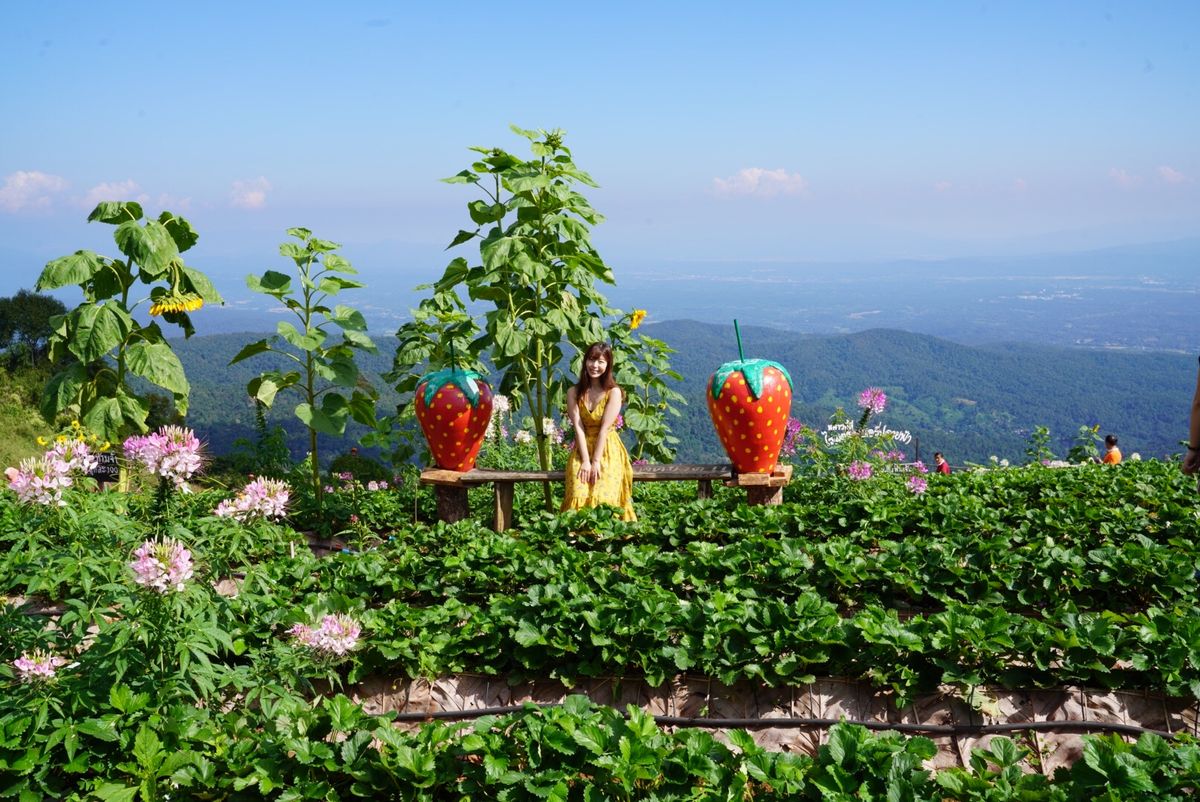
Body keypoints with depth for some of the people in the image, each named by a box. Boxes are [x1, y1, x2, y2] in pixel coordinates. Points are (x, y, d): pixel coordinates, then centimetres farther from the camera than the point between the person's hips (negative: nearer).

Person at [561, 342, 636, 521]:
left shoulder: (613, 392, -3)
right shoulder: (574, 392, 4)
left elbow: (604, 428, -11)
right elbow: (578, 427, -5)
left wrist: (596, 461, -17)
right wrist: (585, 461, -15)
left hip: (608, 451, -2)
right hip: (582, 450, 2)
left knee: (604, 498, -23)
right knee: (579, 495, -22)